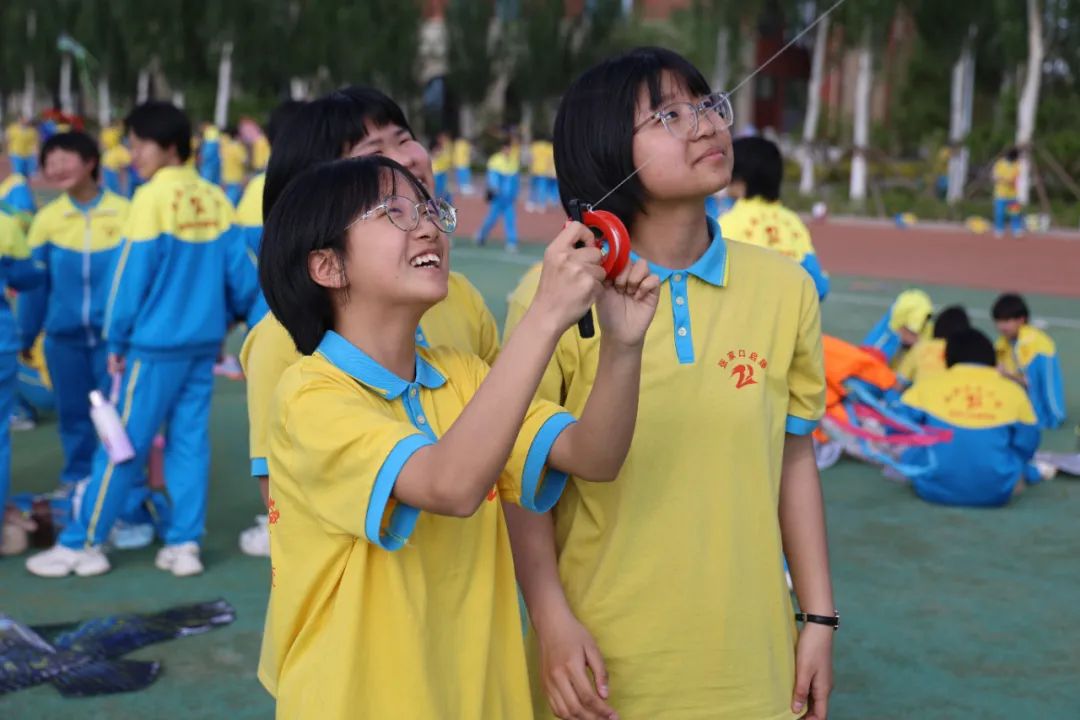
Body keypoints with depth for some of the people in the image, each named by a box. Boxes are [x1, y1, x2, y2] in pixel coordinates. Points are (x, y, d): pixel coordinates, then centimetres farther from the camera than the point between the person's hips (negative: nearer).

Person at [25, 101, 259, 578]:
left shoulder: (153, 198, -12)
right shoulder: (215, 199, 2)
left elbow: (132, 274, -11)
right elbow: (241, 272, 4)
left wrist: (116, 340, -2)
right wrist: (226, 316, 20)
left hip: (156, 343, -5)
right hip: (204, 343, 5)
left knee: (123, 444, 2)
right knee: (190, 442, 10)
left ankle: (82, 543, 12)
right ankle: (184, 544, 12)